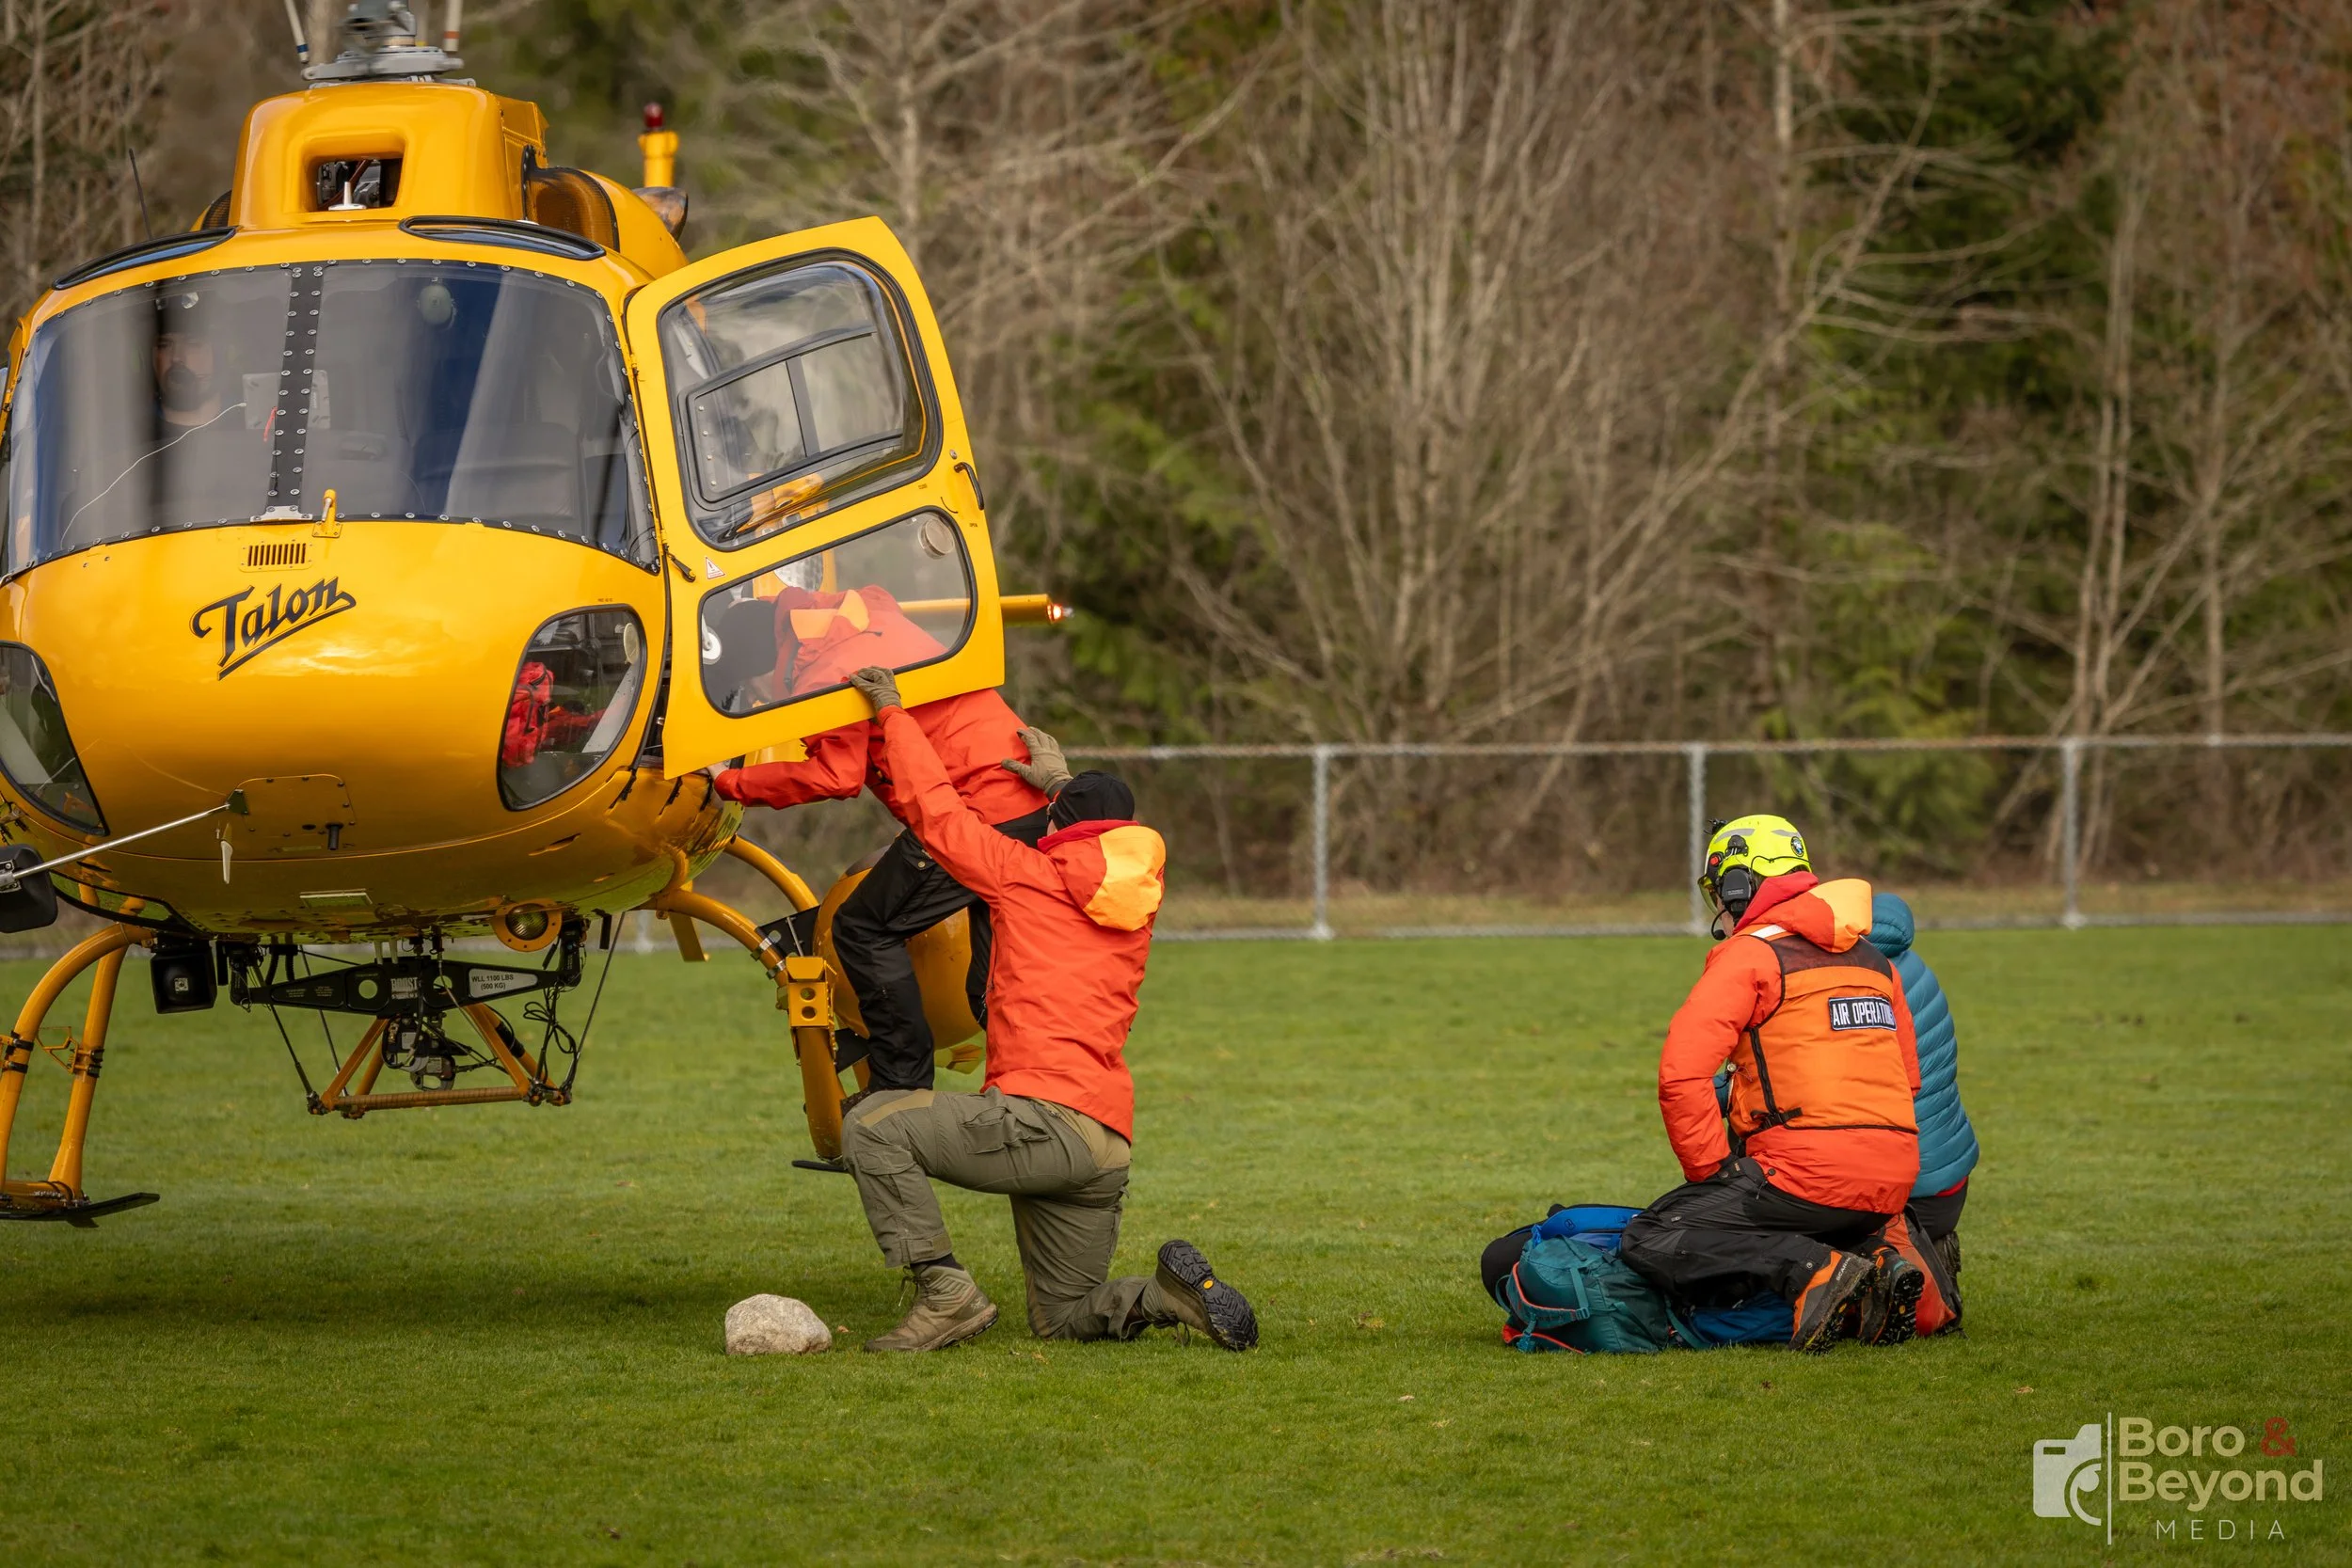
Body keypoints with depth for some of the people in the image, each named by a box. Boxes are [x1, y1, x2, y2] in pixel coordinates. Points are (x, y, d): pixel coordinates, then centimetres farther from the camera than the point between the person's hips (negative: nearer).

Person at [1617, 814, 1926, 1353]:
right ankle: (1872, 1265, 2)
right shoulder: (1872, 959, 20)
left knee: (1652, 1242, -5)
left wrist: (1711, 1172, -4)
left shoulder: (1751, 955, -3)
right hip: (1891, 1183, 8)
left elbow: (1682, 1075, -13)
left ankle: (1818, 1271, -21)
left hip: (1808, 1174, -8)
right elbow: (1907, 1079, 27)